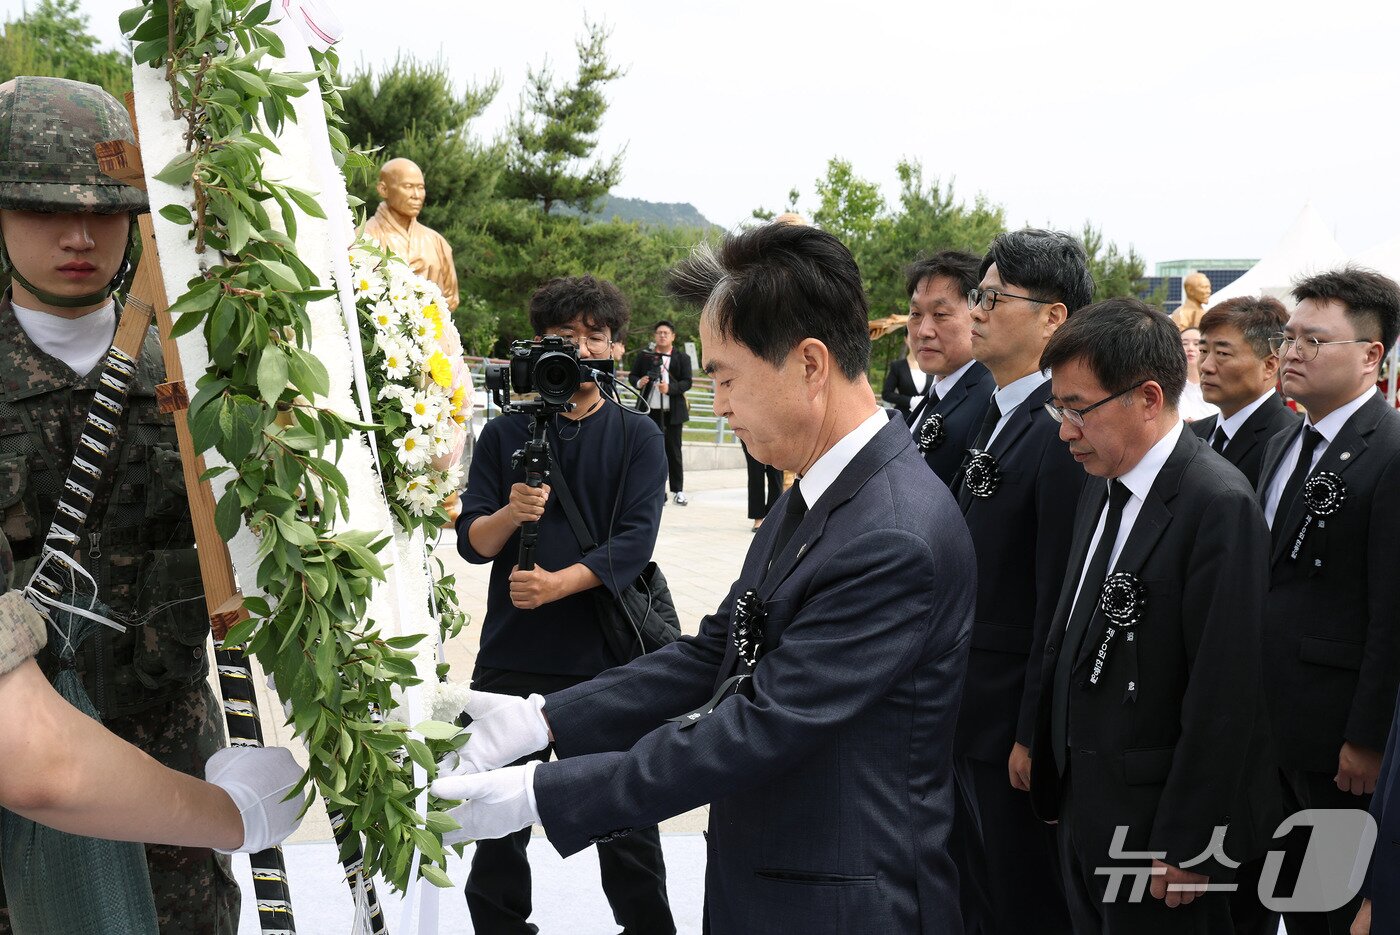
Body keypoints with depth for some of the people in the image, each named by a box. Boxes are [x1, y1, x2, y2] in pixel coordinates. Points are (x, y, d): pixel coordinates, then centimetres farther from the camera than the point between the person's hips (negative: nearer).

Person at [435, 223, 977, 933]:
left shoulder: (897, 540, -27)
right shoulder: (812, 495, 3)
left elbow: (758, 728, -27)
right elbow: (714, 655, 5)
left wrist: (542, 794, -22)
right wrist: (542, 721, -3)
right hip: (760, 877, 8)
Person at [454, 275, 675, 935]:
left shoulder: (637, 437, 3)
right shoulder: (505, 435, 7)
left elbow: (634, 541, -8)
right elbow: (471, 541, 2)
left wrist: (558, 583, -21)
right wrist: (512, 513, -19)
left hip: (608, 657, -2)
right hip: (513, 656, 2)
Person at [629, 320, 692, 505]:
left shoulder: (682, 358, 2)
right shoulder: (644, 356, 6)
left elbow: (687, 382, -3)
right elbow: (632, 375, 10)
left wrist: (670, 388, -20)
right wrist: (639, 382, -12)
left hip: (673, 412, -2)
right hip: (650, 410, 2)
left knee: (673, 451, 2)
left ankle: (678, 490, 8)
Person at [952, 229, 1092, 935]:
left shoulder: (1062, 432, -21)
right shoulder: (993, 415, 8)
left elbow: (1058, 602, -21)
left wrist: (1032, 736, -18)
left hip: (1014, 717, -9)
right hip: (966, 710, 9)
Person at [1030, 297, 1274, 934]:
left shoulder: (1220, 505, -20)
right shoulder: (1102, 486, 7)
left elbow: (1225, 695, -21)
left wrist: (1189, 846, -17)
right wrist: (1054, 777, 11)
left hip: (1154, 820, -8)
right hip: (1085, 805, 8)